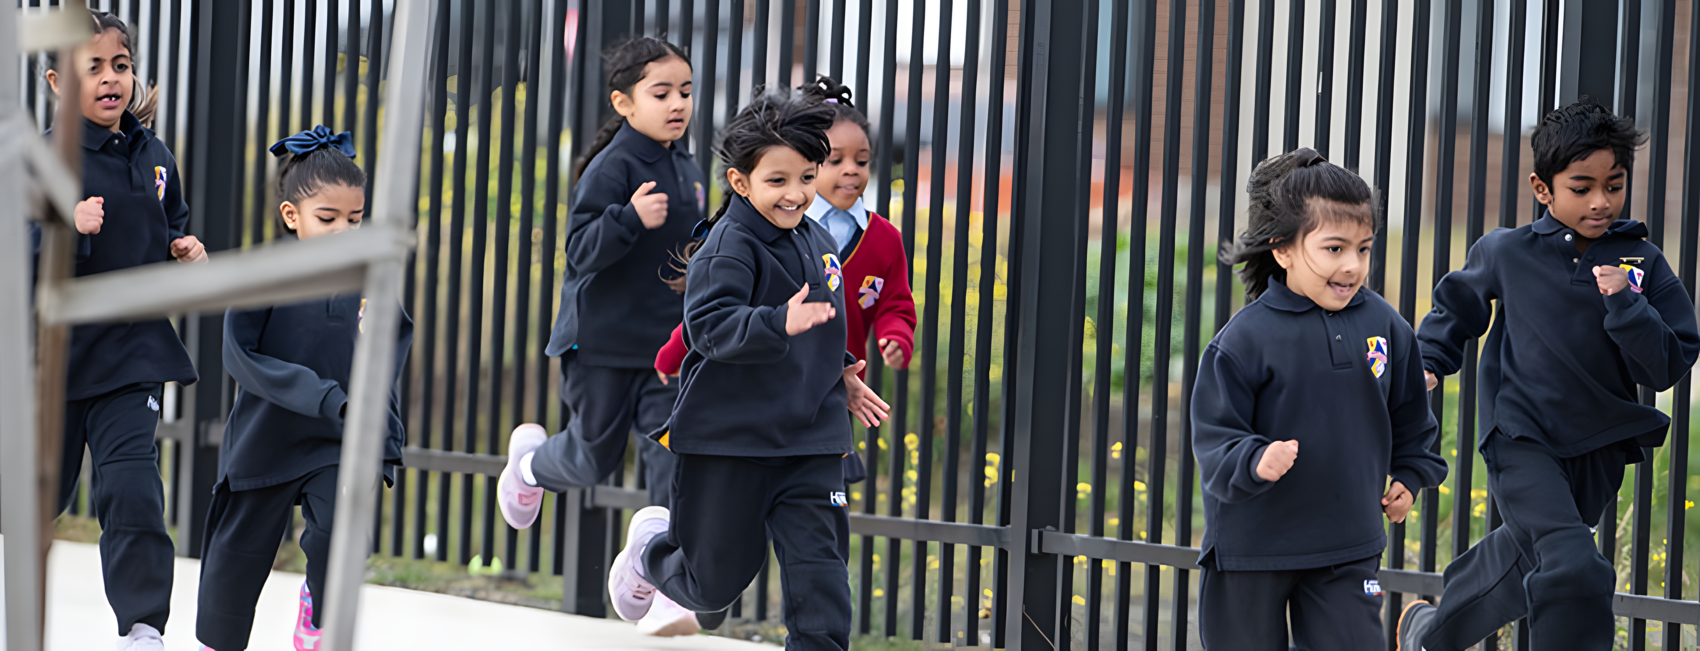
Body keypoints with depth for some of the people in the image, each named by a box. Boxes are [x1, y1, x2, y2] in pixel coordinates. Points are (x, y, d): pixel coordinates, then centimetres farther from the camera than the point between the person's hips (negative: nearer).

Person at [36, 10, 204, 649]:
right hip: (57, 348, -2)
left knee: (132, 487, -13)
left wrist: (186, 252, 4)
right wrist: (66, 229, -30)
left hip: (134, 348, 2)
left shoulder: (154, 157, 6)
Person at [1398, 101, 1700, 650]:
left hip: (1600, 449, 4)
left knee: (1521, 559, 22)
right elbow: (1457, 305, 15)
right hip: (1522, 440, -4)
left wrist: (1625, 303, -23)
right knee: (1572, 570, -26)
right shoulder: (1505, 253, -6)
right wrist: (1428, 363, 2)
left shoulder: (1643, 263, -5)